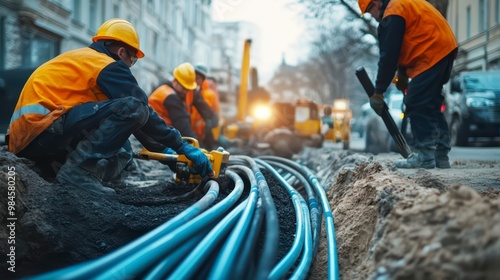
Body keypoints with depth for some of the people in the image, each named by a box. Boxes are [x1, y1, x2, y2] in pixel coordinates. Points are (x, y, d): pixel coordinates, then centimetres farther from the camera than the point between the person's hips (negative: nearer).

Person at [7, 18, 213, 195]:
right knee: (132, 107, -17)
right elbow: (141, 111, -6)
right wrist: (182, 146, 3)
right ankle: (77, 170, -20)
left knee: (121, 152, 18)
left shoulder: (80, 58, 27)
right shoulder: (108, 66, -2)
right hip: (43, 128, -10)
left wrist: (163, 149, 30)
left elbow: (121, 116, 29)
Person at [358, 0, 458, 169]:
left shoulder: (392, 15, -12)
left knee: (417, 105, -9)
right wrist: (402, 72, 16)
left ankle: (425, 155, -11)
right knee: (430, 106, 13)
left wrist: (378, 92, -8)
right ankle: (440, 155, 12)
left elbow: (388, 56, -13)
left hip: (432, 54, -10)